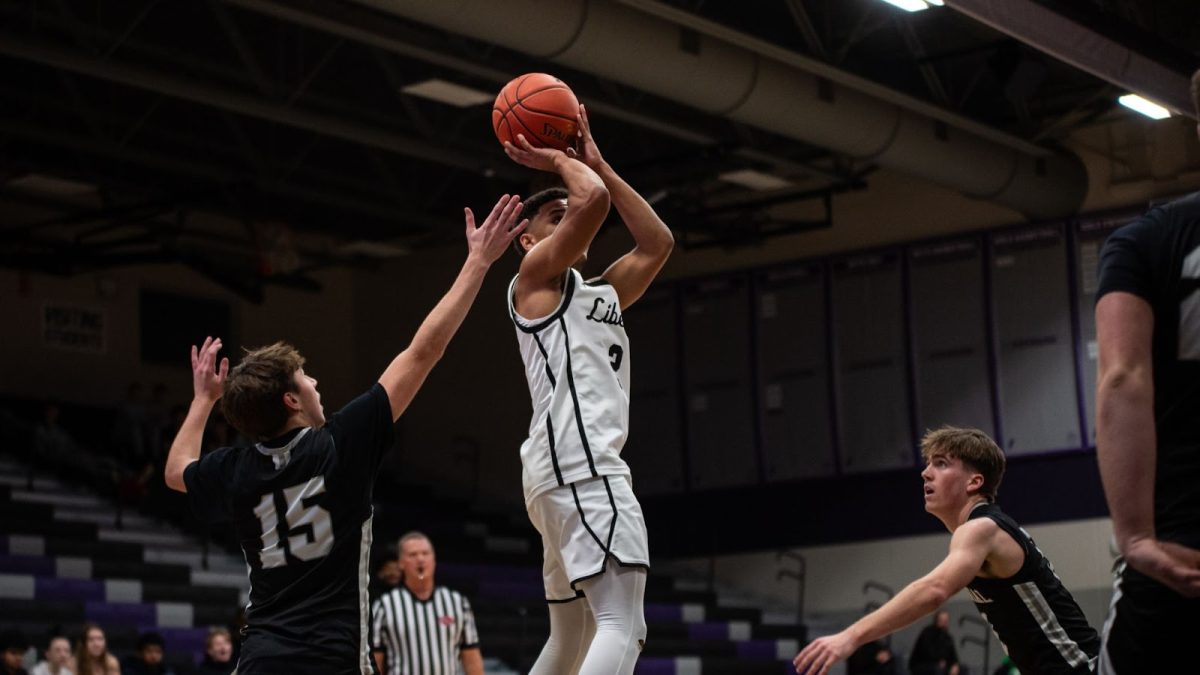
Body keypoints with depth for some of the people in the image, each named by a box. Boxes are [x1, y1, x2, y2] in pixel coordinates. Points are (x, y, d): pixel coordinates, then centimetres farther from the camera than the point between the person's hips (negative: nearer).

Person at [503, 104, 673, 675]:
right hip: (578, 462, -10)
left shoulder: (600, 295, 29)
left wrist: (596, 162, 28)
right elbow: (593, 200, -8)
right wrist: (558, 160, 11)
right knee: (622, 628, -22)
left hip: (580, 466, 10)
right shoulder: (536, 276, 5)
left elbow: (657, 242, 27)